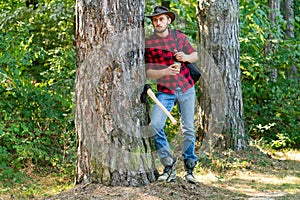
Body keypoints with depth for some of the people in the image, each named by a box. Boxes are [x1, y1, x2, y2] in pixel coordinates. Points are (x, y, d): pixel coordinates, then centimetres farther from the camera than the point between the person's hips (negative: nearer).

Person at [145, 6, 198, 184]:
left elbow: (195, 55, 14)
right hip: (165, 91, -1)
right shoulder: (148, 43, -4)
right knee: (155, 125, -18)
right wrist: (165, 71, -22)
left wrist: (186, 57, -9)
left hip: (186, 88, 1)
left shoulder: (179, 36, 2)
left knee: (188, 129, 3)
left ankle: (189, 167, 17)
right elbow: (148, 72, -5)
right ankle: (169, 164, -3)